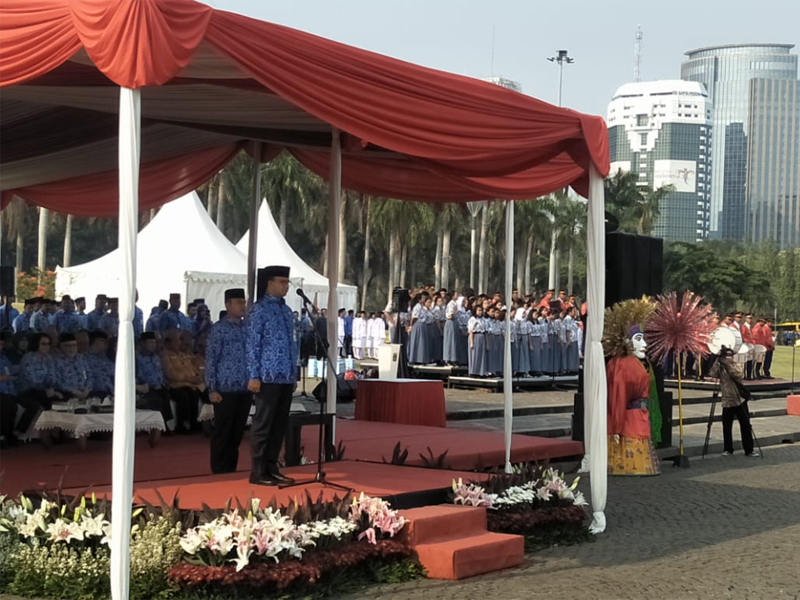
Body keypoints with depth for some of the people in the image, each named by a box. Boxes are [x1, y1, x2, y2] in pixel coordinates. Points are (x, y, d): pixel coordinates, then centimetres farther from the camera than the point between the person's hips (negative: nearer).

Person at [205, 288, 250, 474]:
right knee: (222, 432, 2)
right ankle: (219, 471, 10)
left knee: (237, 432, 11)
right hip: (226, 389, -5)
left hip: (245, 389, 5)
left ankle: (231, 469, 20)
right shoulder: (219, 329, -4)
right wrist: (212, 389, -10)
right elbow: (211, 360, -5)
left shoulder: (247, 328, 11)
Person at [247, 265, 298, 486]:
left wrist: (294, 373, 16)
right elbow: (253, 344, -10)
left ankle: (271, 468, 17)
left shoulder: (286, 310, 16)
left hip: (286, 377, 8)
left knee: (280, 424, 10)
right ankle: (257, 471, 1)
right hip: (268, 377, -8)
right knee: (263, 424, -3)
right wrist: (254, 376, -15)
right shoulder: (259, 309, -6)